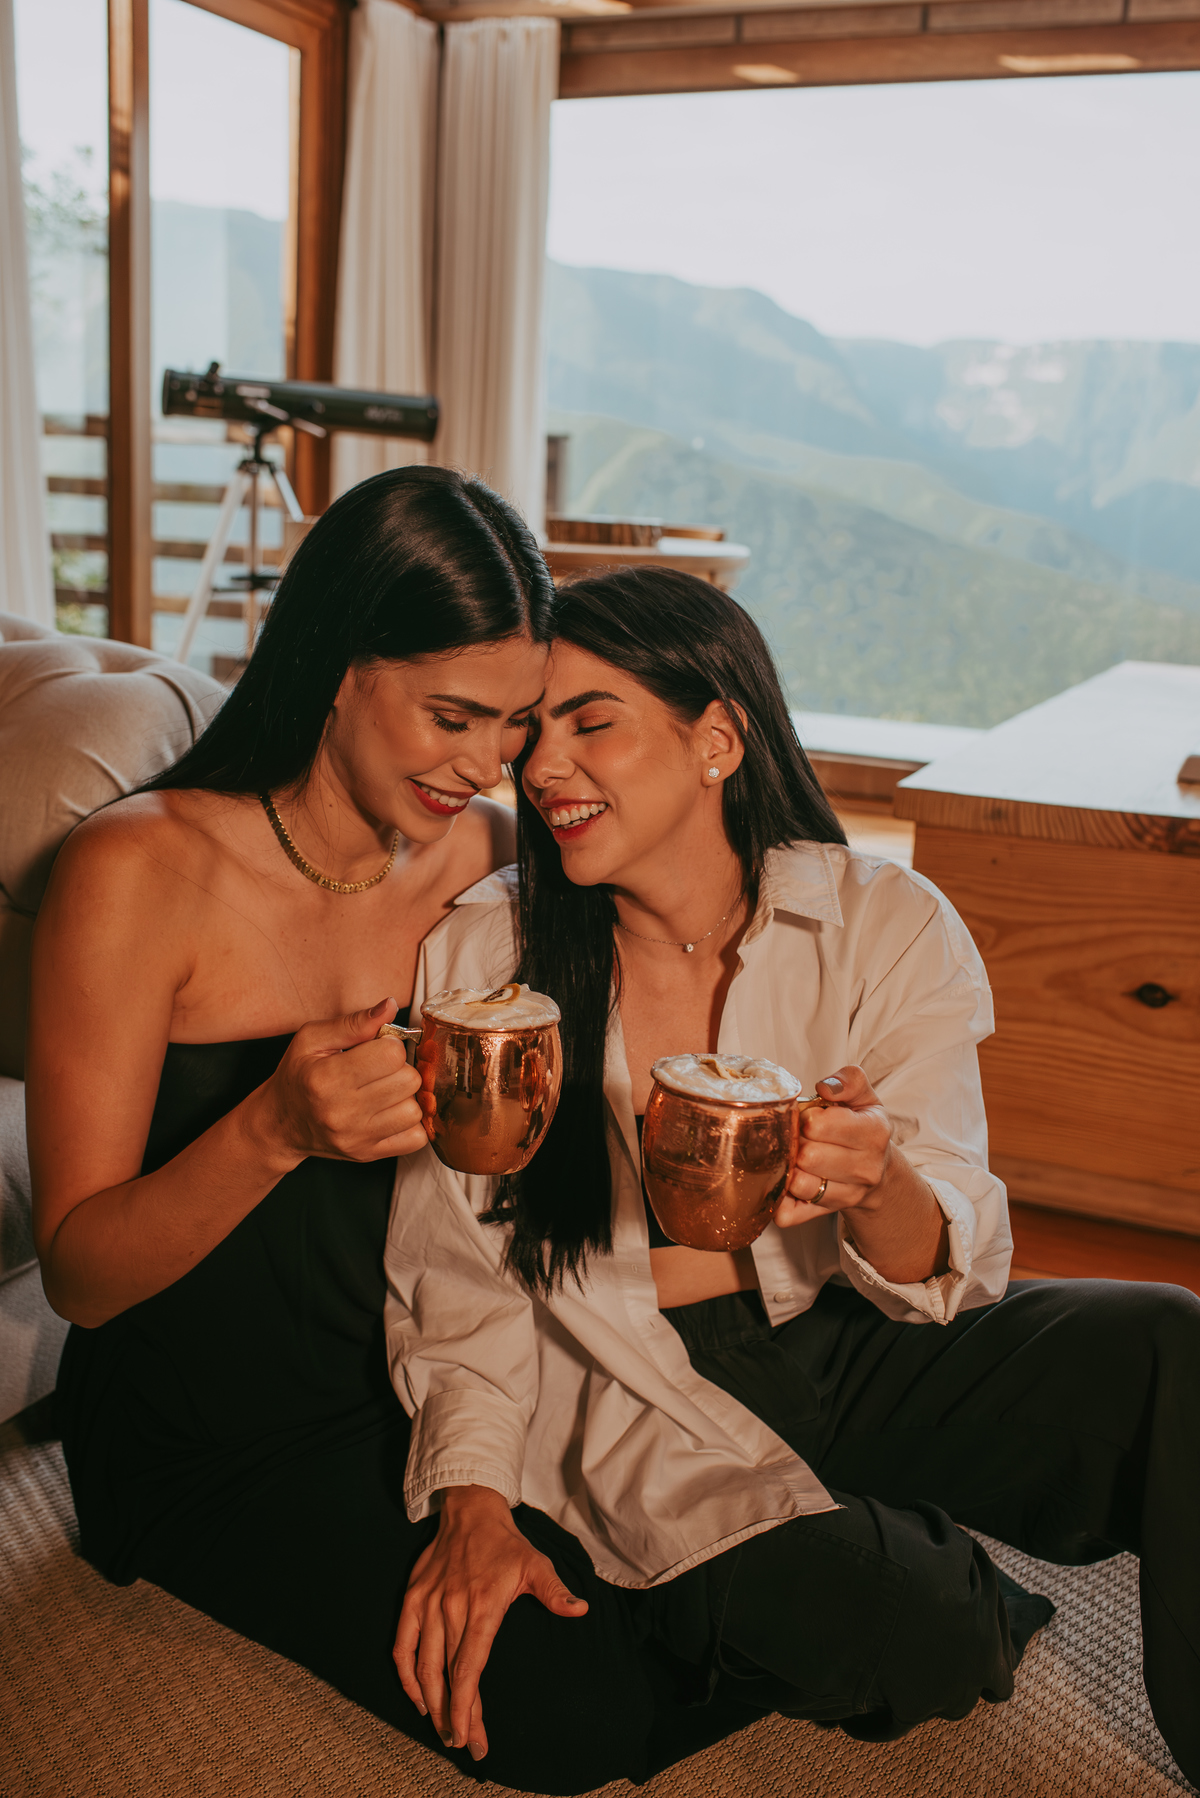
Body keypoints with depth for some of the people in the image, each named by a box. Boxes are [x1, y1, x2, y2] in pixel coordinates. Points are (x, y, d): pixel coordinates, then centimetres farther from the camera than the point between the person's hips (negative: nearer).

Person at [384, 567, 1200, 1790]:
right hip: (631, 1394, -1)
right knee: (879, 1620, -30)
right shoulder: (479, 957, -6)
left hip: (847, 1352, 1)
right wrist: (472, 1504, -16)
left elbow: (952, 1262, -9)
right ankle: (964, 1615, 6)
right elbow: (458, 1268, -1)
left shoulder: (888, 927, -6)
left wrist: (874, 1185, -33)